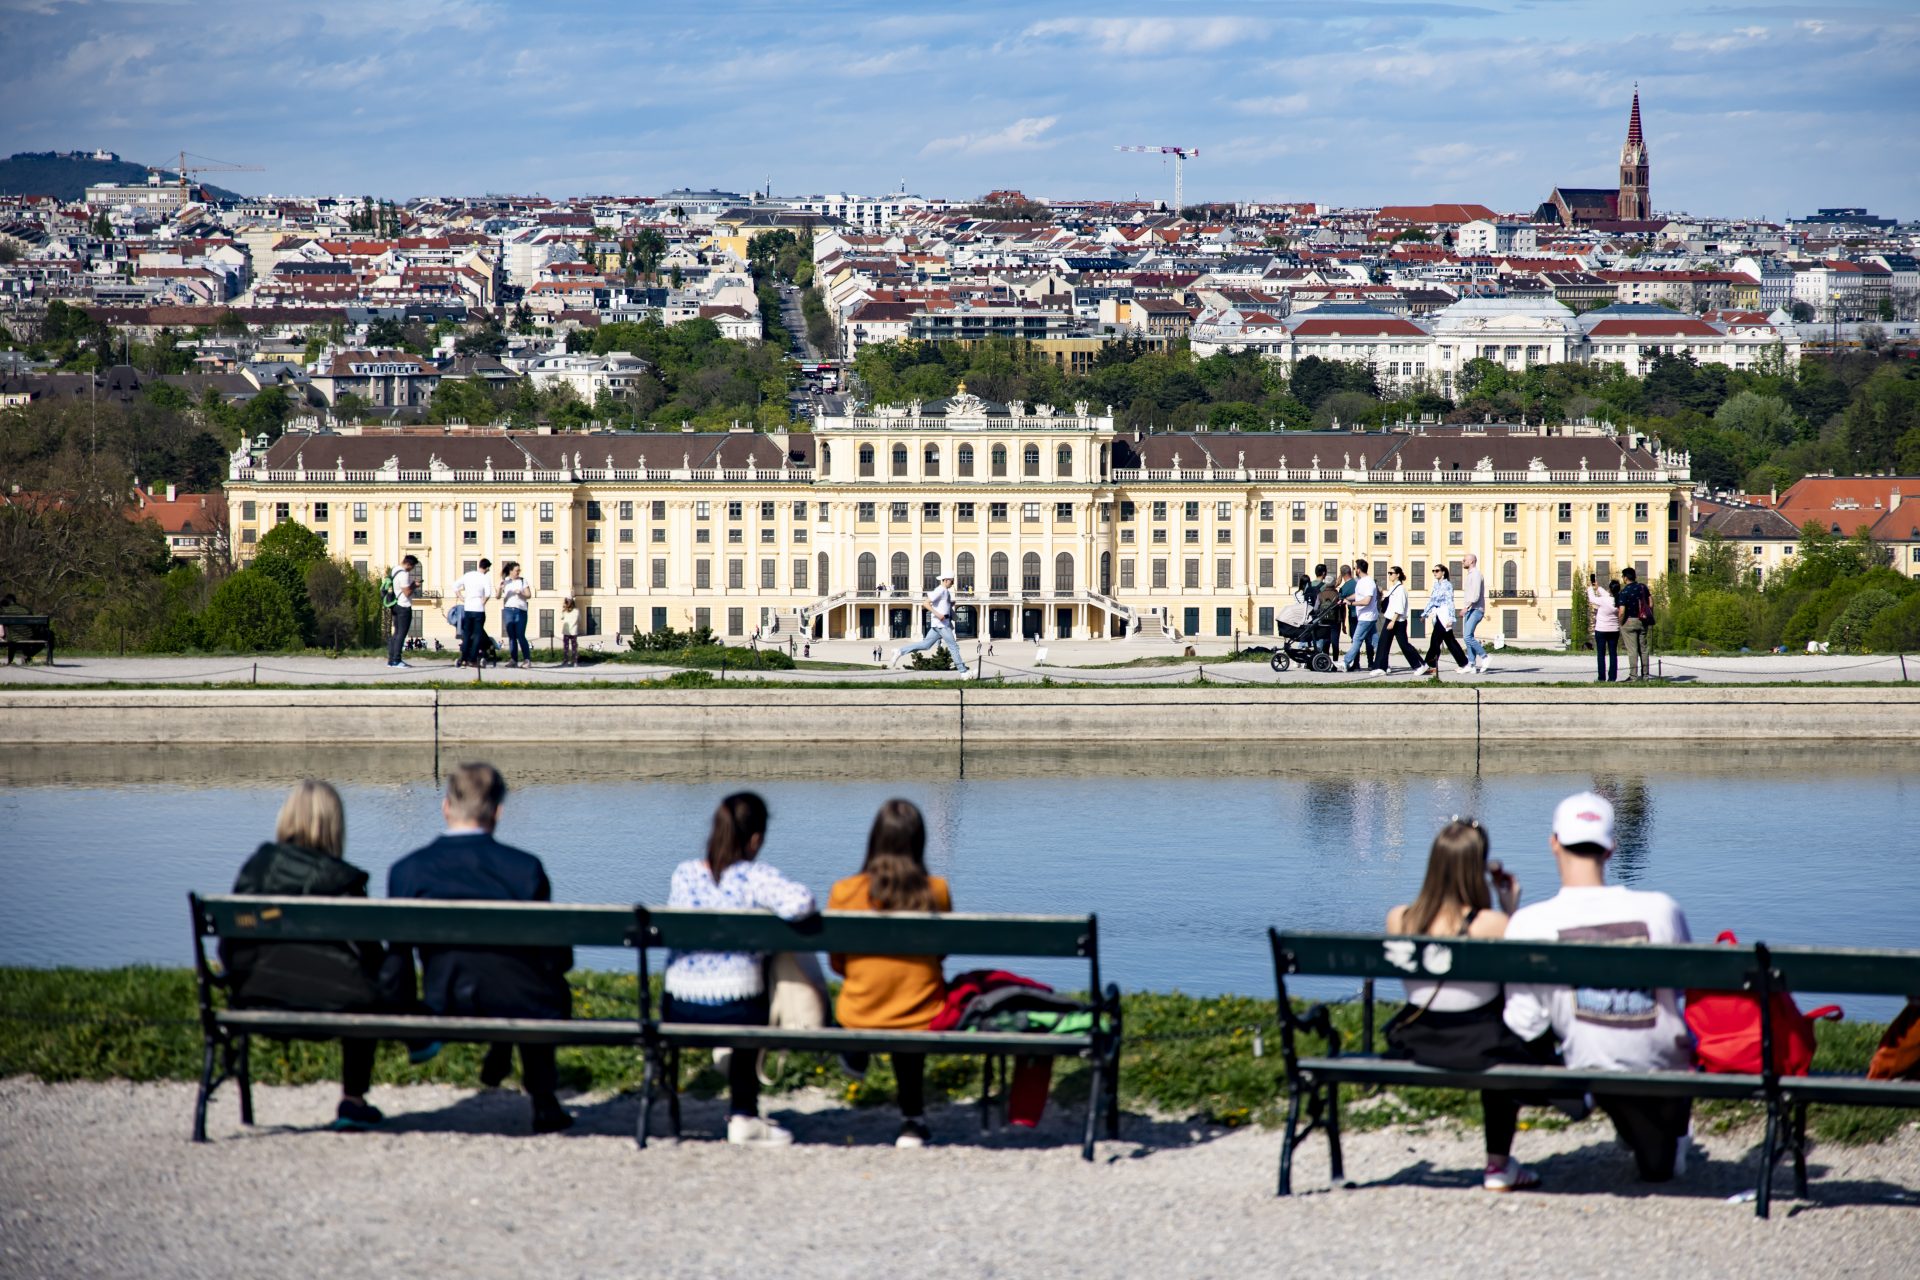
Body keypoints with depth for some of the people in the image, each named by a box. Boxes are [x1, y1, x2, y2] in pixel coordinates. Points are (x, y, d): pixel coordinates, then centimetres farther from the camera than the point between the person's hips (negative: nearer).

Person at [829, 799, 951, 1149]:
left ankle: (856, 1056, 56)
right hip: (923, 1024, 0)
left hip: (857, 1022, 0)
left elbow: (837, 963, 1)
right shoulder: (937, 892, -13)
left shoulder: (845, 893, -14)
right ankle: (913, 1119, 43)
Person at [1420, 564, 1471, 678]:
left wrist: (1450, 619, -17)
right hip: (1437, 616, 8)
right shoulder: (1436, 585, 15)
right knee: (1449, 640, 9)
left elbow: (1450, 602, -12)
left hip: (1444, 615, -8)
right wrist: (1425, 613, 17)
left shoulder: (1447, 585, -8)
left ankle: (1431, 665, -8)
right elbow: (1431, 601, 20)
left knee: (1435, 640, -11)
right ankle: (1465, 663, 14)